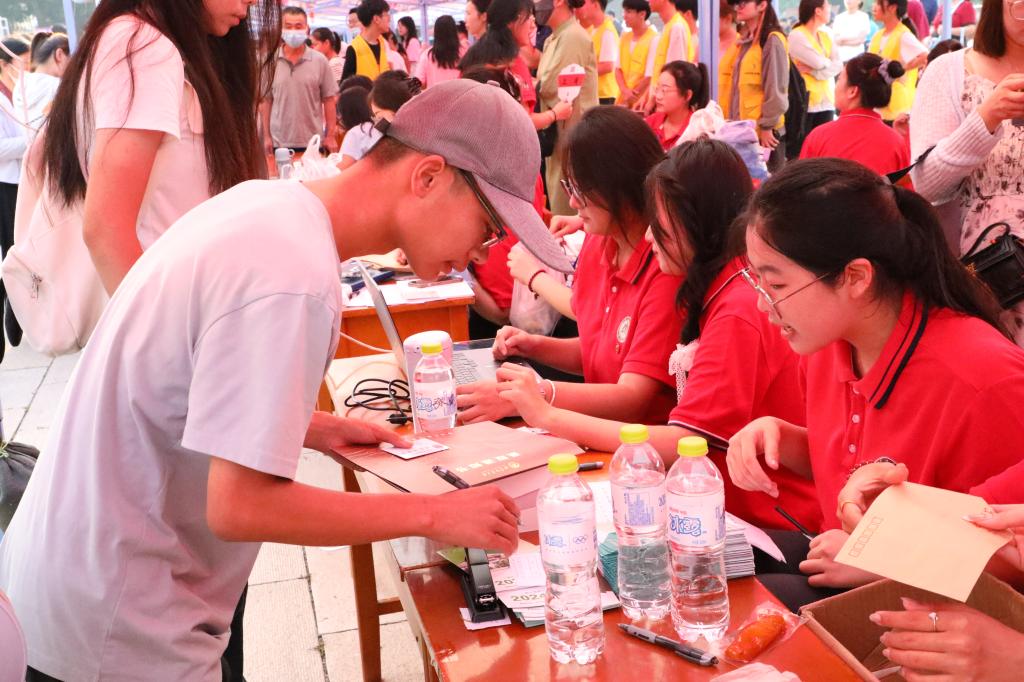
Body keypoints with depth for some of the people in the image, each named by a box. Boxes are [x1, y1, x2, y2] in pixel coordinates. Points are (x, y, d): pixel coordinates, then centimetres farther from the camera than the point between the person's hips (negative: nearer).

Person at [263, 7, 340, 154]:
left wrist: (331, 136, -1)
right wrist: (267, 136, 2)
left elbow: (329, 100, 3)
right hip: (279, 142, 1)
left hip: (313, 142, 0)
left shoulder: (320, 61, 0)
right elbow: (266, 101, 6)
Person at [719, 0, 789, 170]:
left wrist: (767, 126, -15)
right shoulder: (743, 40, 15)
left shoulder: (771, 40, -9)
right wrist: (729, 121, 14)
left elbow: (775, 88, -14)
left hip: (763, 130, -8)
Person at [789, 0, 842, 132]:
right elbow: (819, 63, -16)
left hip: (826, 101, 7)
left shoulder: (825, 36, 14)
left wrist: (812, 69, -13)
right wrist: (828, 62, 6)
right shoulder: (797, 36, -8)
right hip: (804, 101, -7)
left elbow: (838, 65, 1)